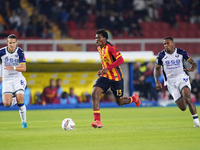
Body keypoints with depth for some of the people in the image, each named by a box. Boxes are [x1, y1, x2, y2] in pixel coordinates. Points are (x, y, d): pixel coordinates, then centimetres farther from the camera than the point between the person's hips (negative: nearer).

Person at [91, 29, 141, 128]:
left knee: (119, 102, 7)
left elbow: (121, 60, -26)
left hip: (116, 78, -7)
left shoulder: (110, 47, -17)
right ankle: (97, 121, -19)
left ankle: (134, 98, 40)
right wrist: (102, 71, 9)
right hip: (105, 77, 7)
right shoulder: (99, 48, 9)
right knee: (94, 94, -17)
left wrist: (107, 68, -31)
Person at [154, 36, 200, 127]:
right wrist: (157, 82, -5)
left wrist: (192, 68, -25)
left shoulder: (181, 52, -4)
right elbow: (157, 69, 9)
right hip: (171, 82, 1)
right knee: (183, 108, -6)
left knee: (187, 98, -27)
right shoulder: (161, 55, -3)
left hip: (182, 78, -1)